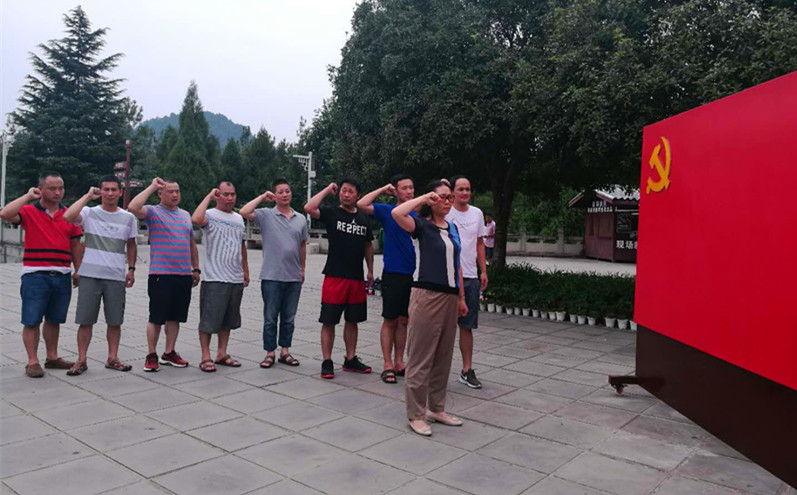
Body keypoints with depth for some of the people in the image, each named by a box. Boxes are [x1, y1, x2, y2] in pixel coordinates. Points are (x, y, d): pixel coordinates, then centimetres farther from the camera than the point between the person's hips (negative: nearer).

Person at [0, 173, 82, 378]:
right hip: (35, 275, -4)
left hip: (62, 276, 4)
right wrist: (28, 196, -14)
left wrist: (78, 270, 9)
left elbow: (75, 245, 13)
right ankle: (32, 362, 9)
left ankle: (52, 357, 24)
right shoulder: (29, 211, -1)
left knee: (54, 320, 14)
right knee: (32, 321, 1)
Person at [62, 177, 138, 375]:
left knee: (115, 321, 7)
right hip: (90, 275, -2)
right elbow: (68, 216, -21)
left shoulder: (128, 218, 8)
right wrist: (88, 196, -11)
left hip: (116, 277, 2)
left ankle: (112, 358, 19)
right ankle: (81, 360, 14)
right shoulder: (89, 213, 0)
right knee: (85, 320, 3)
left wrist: (131, 269, 8)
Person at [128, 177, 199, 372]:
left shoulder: (185, 215, 15)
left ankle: (169, 353, 24)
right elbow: (133, 207, -24)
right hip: (161, 274, -5)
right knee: (156, 317, 1)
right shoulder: (153, 212, -2)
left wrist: (196, 269, 18)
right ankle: (152, 355, 14)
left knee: (175, 316, 12)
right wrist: (151, 187, -16)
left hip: (184, 275, 5)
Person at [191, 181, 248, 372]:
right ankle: (205, 358, 9)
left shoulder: (238, 218, 14)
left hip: (236, 279, 7)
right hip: (214, 279, -7)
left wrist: (245, 271, 19)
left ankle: (222, 354, 26)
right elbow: (195, 219, -31)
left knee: (228, 320, 15)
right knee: (209, 320, -1)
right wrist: (209, 196, -20)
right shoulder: (210, 215, -7)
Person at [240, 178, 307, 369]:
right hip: (271, 277, -3)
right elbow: (244, 212, -19)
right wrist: (262, 197, -10)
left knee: (288, 318, 11)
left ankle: (285, 351, 22)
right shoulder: (266, 215, -2)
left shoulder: (300, 219, 9)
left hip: (294, 277, 3)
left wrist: (302, 269, 16)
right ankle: (270, 353, 15)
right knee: (270, 317, 5)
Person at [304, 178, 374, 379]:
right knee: (329, 321, 0)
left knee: (352, 320, 13)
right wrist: (327, 190, -9)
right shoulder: (331, 213, -1)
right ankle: (327, 362, 10)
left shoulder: (364, 218, 11)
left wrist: (370, 270, 16)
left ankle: (351, 359, 24)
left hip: (356, 278, 4)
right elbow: (309, 208, -19)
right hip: (334, 277, -4)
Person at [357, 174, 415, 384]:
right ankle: (388, 365, 11)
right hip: (393, 274, -3)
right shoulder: (387, 211, -3)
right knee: (390, 320, 2)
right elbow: (361, 204, -15)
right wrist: (383, 189, -8)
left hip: (413, 274, 4)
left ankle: (399, 362, 21)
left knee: (404, 320, 11)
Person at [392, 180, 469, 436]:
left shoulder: (453, 228, 15)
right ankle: (416, 415, 9)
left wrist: (461, 297, 17)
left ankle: (437, 409, 27)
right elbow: (397, 213, -25)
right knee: (421, 357, -1)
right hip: (427, 295, -7)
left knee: (443, 357, 14)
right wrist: (424, 198, -14)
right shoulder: (423, 225, -5)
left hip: (450, 297, 7)